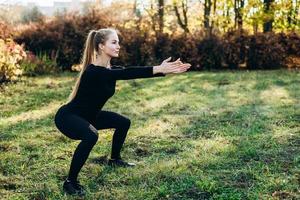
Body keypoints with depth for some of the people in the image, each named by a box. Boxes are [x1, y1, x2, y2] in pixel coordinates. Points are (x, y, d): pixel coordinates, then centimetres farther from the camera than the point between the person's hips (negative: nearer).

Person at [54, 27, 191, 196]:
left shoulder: (111, 69, -3)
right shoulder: (93, 71, -30)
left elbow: (129, 73, -12)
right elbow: (126, 73, -41)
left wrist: (166, 70, -23)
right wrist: (158, 69, -45)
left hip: (89, 115, 9)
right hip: (68, 116, -9)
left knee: (123, 122, 14)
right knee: (91, 136, -37)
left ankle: (114, 159, 35)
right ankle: (70, 182, -23)